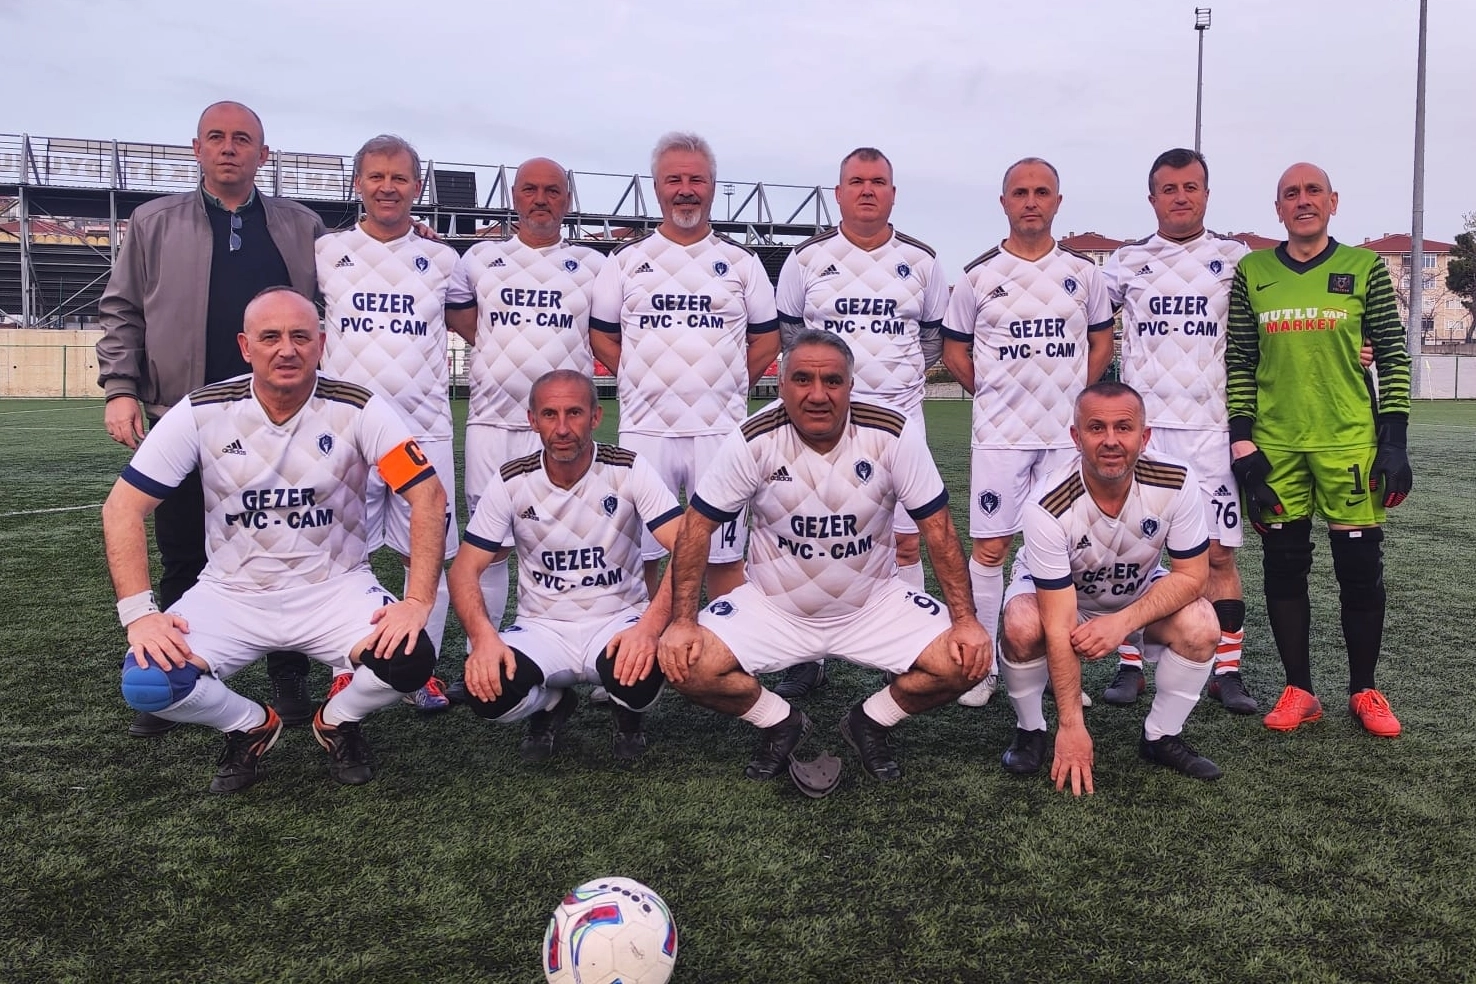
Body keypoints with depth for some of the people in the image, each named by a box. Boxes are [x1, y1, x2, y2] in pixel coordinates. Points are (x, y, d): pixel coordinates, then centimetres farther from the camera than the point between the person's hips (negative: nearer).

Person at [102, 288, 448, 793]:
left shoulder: (359, 410, -12)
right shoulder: (202, 412, -9)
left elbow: (428, 495, -15)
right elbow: (124, 507, -7)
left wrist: (418, 602, -24)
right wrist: (139, 613, -18)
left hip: (335, 588, -1)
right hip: (232, 594, 1)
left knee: (409, 658, -27)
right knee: (146, 681, -22)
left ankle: (338, 723, 10)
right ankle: (250, 727, 13)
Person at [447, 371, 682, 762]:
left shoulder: (629, 470, -12)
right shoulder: (511, 481, -6)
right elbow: (465, 569, -6)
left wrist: (650, 626, -37)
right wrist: (483, 636, -27)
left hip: (618, 623, -1)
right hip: (541, 627, 2)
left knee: (640, 675, -36)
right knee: (485, 690, -28)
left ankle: (628, 717, 7)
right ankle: (551, 704, 12)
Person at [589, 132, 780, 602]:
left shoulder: (741, 261, 8)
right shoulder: (626, 260, 8)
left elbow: (766, 339, 11)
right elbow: (602, 336, 11)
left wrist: (728, 384, 2)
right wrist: (646, 382, 2)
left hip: (720, 428, 0)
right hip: (645, 427, 1)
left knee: (724, 554, 4)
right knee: (638, 552, 4)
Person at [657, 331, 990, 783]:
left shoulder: (892, 435, -16)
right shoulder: (753, 440, -17)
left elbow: (937, 528, -9)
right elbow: (698, 527, -9)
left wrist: (966, 620, -14)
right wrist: (682, 621, -17)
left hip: (874, 603, 1)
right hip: (774, 605, 0)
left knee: (965, 662, -19)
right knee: (687, 667, -21)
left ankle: (871, 723, 11)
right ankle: (781, 725, 10)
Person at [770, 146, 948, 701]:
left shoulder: (921, 261, 8)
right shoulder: (808, 259, 5)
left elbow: (935, 336, 17)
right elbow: (788, 333, 14)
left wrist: (902, 375, 7)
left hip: (900, 415, 1)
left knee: (906, 538, 0)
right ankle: (808, 659, 12)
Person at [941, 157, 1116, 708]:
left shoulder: (1083, 273, 7)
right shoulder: (978, 276, 3)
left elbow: (1101, 344, 15)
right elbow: (954, 351, 9)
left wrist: (1071, 393, 3)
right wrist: (995, 392, 1)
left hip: (1067, 433, 2)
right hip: (1000, 433, -1)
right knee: (990, 546, -2)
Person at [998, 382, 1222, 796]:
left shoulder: (1176, 483, -27)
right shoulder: (1049, 508, -35)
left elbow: (1191, 576, -17)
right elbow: (1059, 626, -33)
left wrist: (1122, 622, -33)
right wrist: (1072, 725, -31)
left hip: (1140, 592, 3)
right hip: (1051, 590, -3)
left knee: (1201, 627, -25)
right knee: (1022, 628, -34)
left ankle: (1162, 737, 1)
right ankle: (1030, 731, -4)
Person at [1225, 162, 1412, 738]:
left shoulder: (1364, 267, 4)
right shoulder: (1251, 273, 7)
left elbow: (1393, 356, 4)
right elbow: (1238, 364, 6)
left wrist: (1394, 441, -3)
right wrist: (1243, 443, -2)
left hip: (1350, 442, -1)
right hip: (1274, 446, 1)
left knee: (1360, 569, 3)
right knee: (1283, 567, 5)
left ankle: (1364, 691, 20)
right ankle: (1299, 691, 18)